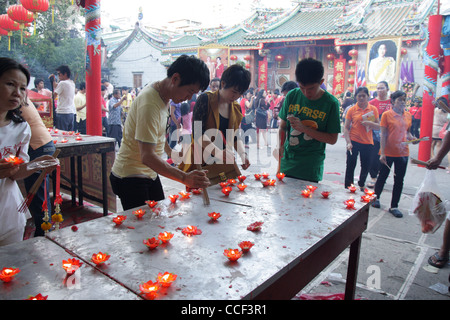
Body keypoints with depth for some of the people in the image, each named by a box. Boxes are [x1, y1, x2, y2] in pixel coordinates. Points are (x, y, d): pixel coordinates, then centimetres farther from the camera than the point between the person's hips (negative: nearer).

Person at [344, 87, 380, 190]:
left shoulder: (373, 109, 4)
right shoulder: (352, 110, -1)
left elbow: (378, 126, 5)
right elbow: (346, 127, -2)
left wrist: (370, 123, -16)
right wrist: (348, 142, -13)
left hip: (367, 142, 2)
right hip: (354, 142, -2)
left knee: (366, 166, 12)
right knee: (350, 166, 1)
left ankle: (361, 185, 34)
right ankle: (348, 188, 15)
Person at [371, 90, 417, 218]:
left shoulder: (408, 115, 7)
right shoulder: (387, 114, -6)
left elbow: (407, 132, 19)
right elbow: (383, 135, -8)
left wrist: (412, 138, -4)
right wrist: (382, 153, -13)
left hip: (403, 152, 4)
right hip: (388, 152, -4)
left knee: (399, 180, 7)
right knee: (383, 176, 10)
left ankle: (394, 206, 18)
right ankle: (376, 198, 33)